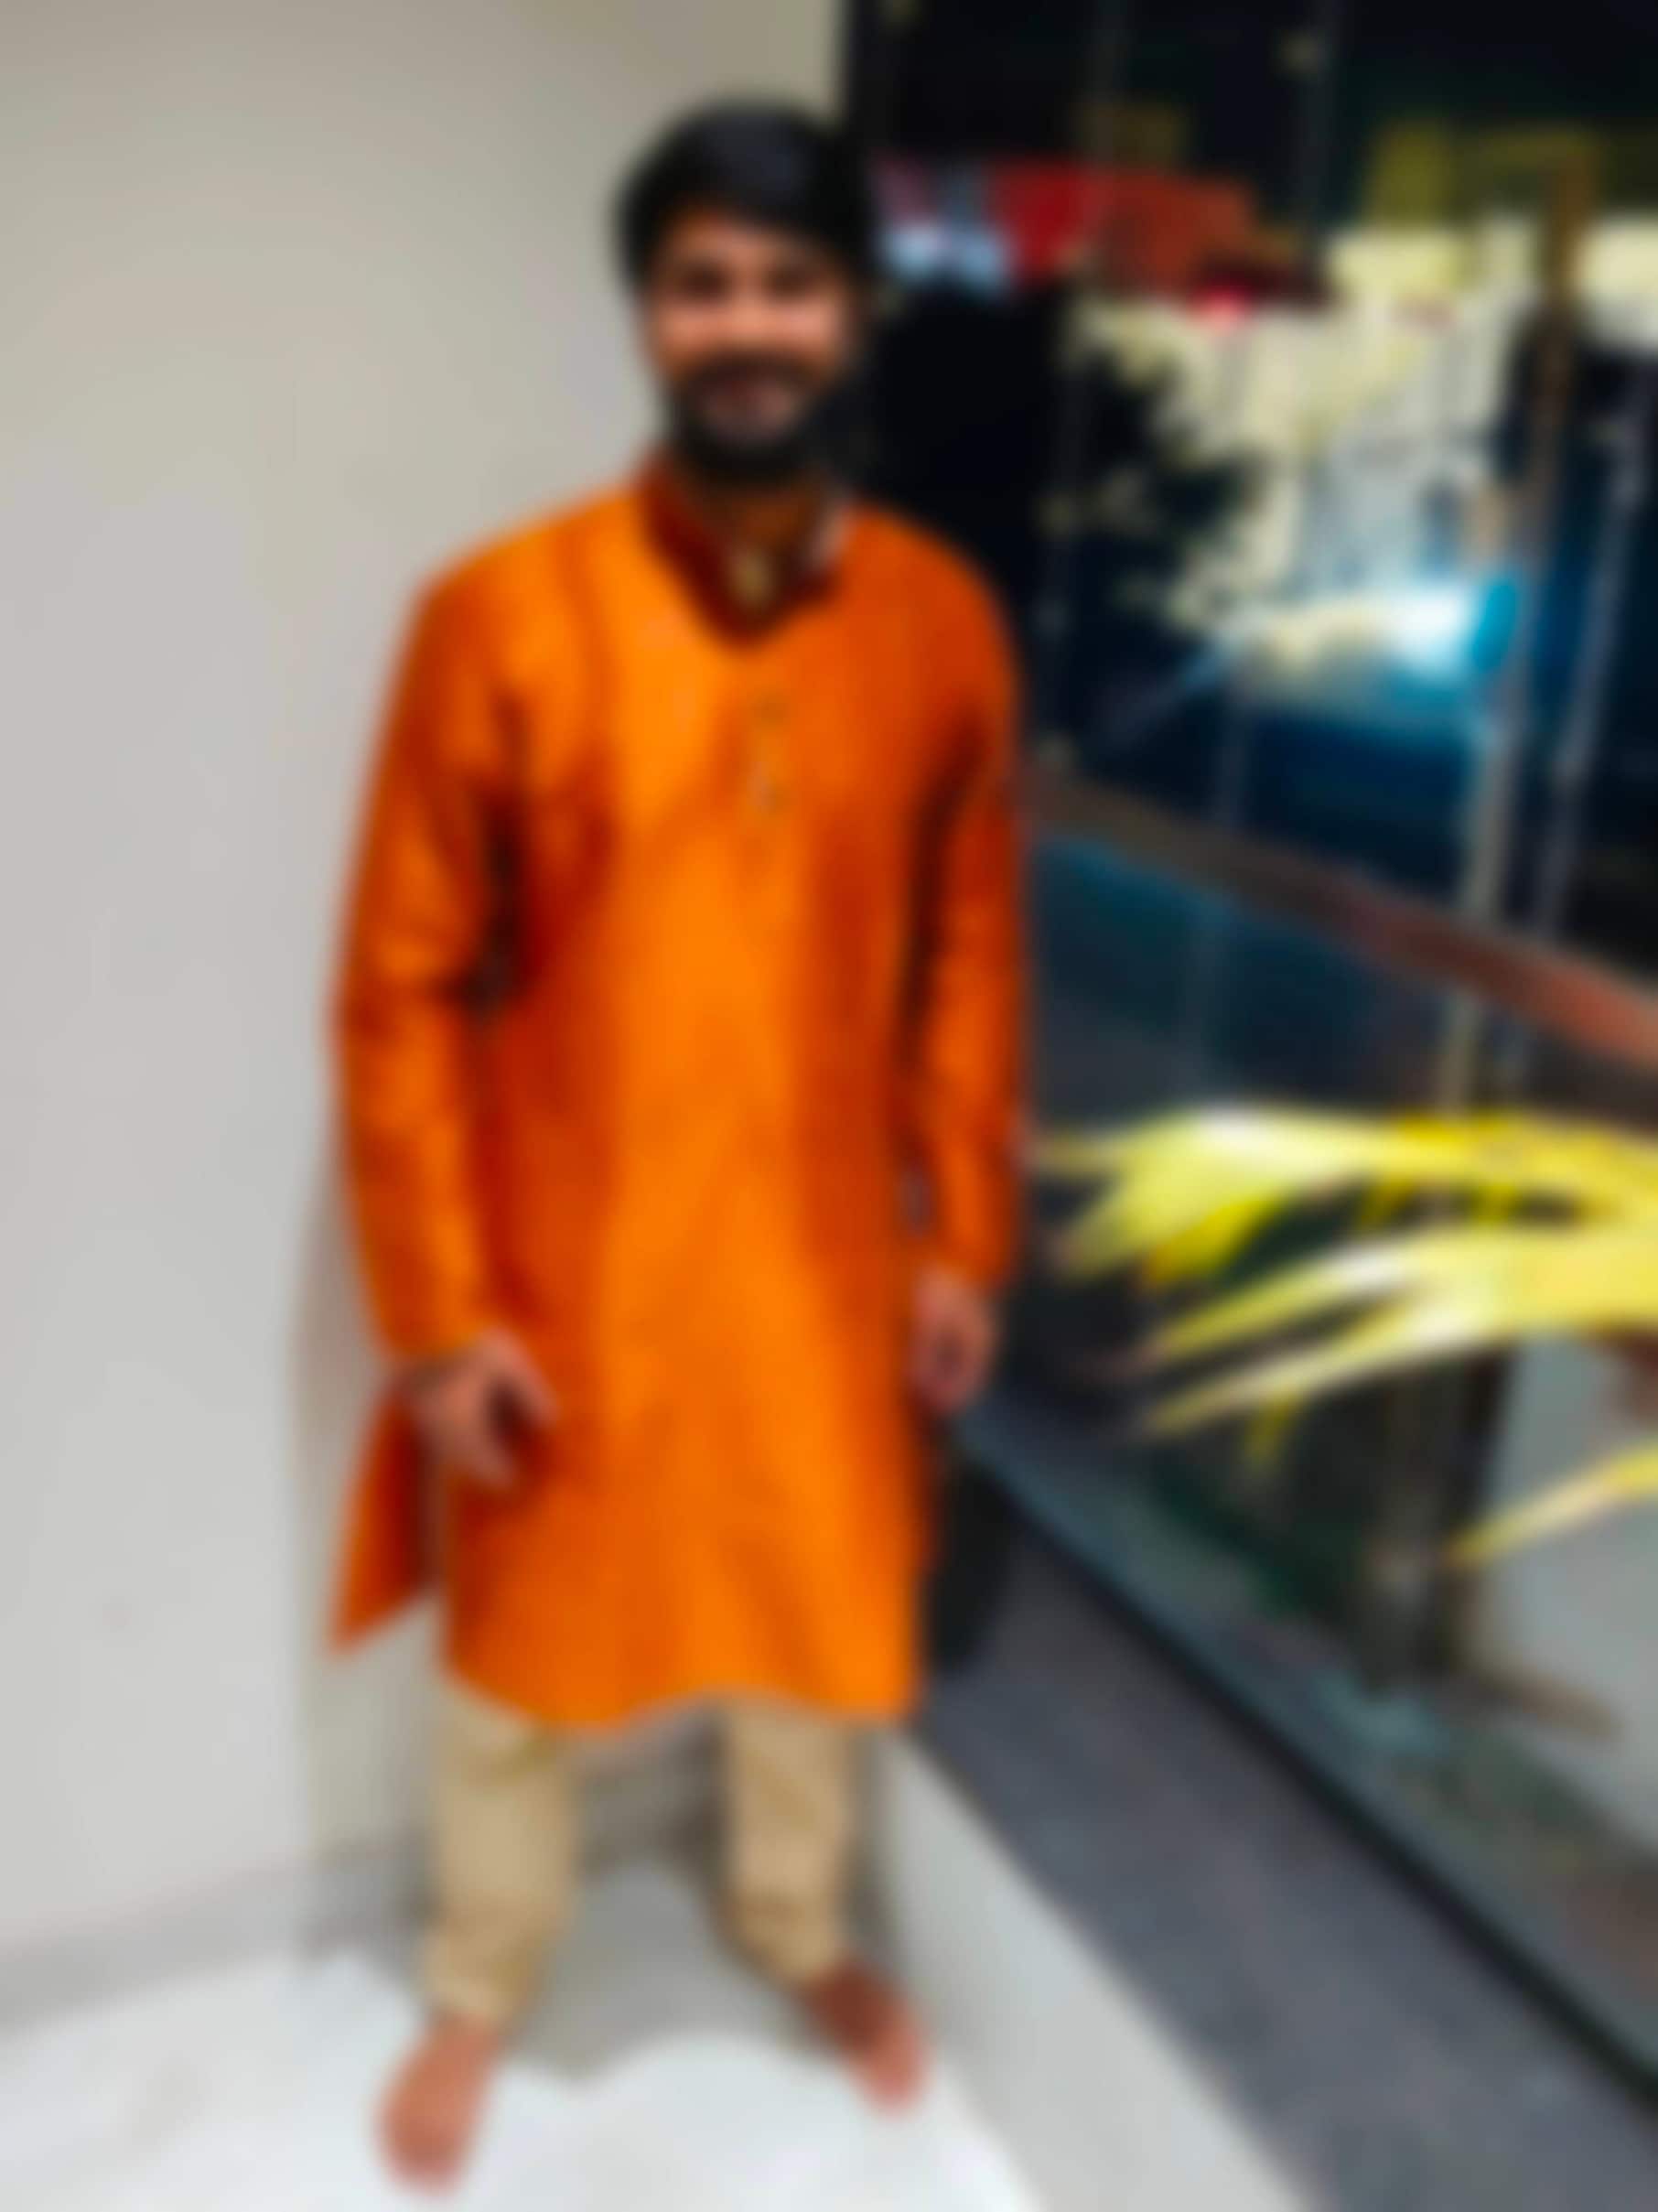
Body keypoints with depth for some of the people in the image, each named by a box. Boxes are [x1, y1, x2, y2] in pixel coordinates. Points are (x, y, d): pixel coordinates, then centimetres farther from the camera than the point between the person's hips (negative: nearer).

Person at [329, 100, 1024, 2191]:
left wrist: (966, 1238, 4)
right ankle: (476, 1993, 49)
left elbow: (970, 953, 4)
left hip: (827, 1258, 3)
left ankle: (799, 1926, 54)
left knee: (818, 1623, 23)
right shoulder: (502, 617, -14)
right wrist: (438, 1312, -10)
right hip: (565, 1275, -2)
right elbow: (399, 995, -10)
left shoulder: (942, 623, -4)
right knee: (517, 1654, 19)